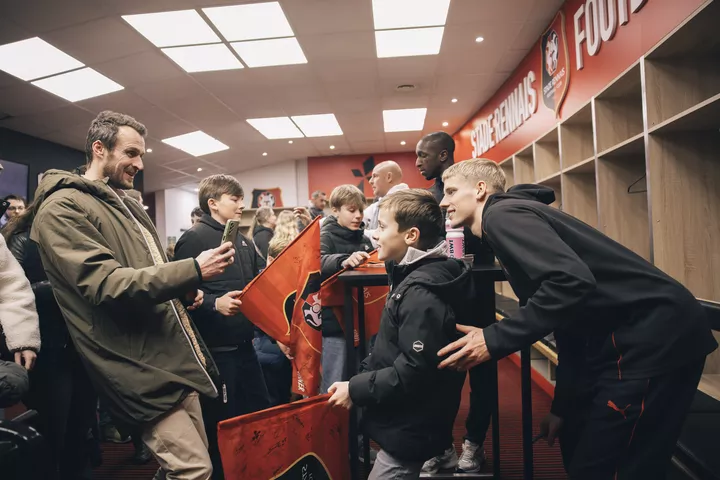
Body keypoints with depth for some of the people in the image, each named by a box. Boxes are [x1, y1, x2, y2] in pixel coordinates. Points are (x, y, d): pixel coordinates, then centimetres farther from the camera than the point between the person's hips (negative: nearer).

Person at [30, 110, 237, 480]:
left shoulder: (129, 205, 18)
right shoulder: (62, 208, -10)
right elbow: (107, 284, -22)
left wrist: (184, 292, 7)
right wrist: (193, 270, -27)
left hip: (176, 356, 9)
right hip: (143, 368, -9)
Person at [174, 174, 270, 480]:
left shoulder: (243, 241, 14)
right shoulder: (194, 239, -11)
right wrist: (214, 304, -31)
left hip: (244, 346, 8)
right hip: (215, 350, -8)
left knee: (261, 413, 16)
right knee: (220, 426, 6)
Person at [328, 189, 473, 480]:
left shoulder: (421, 292, -25)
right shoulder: (415, 278, 6)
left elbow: (416, 371, -28)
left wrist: (356, 390, -18)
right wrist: (359, 379, 8)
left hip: (408, 430, -9)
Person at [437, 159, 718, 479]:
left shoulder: (501, 213, -10)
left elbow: (572, 280, -27)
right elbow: (569, 323, 20)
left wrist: (494, 340, -21)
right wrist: (562, 407, 22)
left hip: (652, 335, -10)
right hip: (635, 334, 10)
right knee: (576, 444, 20)